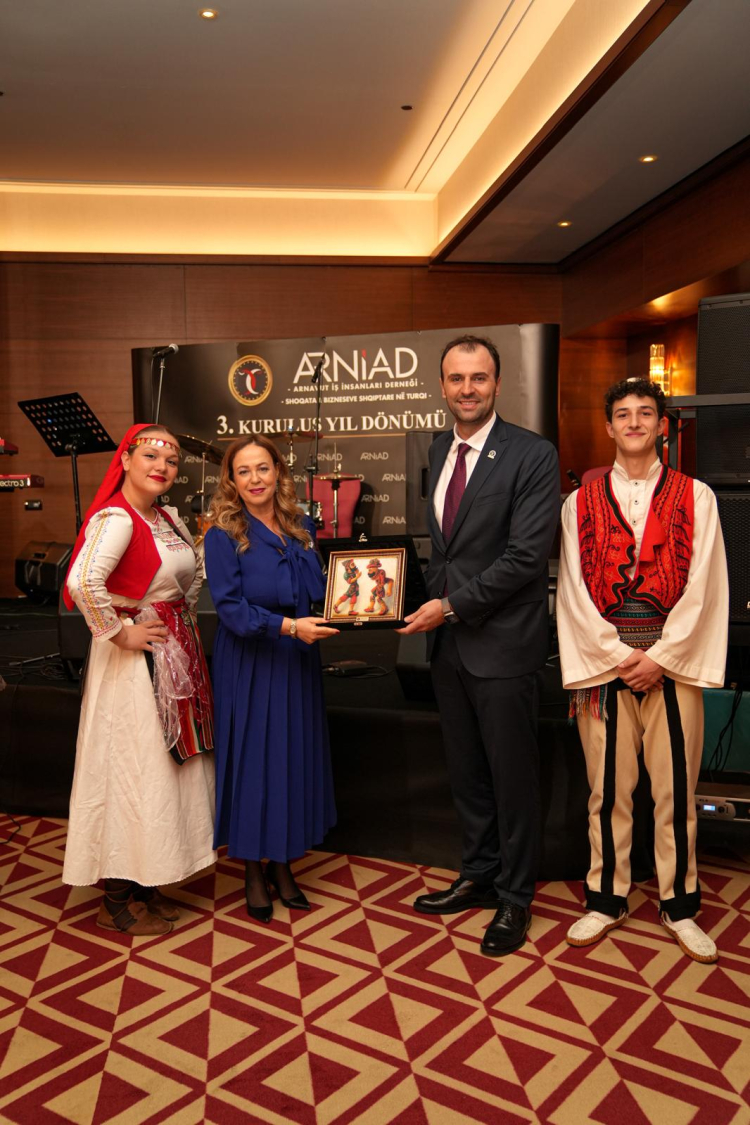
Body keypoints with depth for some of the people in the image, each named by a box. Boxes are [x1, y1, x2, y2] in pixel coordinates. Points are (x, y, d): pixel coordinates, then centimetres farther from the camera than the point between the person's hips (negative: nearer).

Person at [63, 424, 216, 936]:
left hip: (177, 655, 9)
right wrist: (118, 633, -23)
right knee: (132, 768, 1)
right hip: (135, 660, -9)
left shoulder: (169, 518, 9)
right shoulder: (115, 518, -18)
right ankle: (119, 900, 17)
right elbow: (82, 582, -34)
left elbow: (195, 571, 26)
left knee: (166, 766, 15)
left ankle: (145, 885, 30)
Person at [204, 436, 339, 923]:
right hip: (249, 667, -5)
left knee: (296, 759, 10)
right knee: (252, 760, 4)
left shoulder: (302, 528, 7)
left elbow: (320, 589, 13)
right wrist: (288, 626, -25)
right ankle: (254, 873, 22)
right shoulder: (223, 535, -8)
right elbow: (231, 608, -16)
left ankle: (283, 865, 28)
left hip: (297, 664, 5)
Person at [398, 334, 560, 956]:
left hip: (502, 641, -7)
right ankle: (479, 876, 36)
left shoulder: (533, 455, -12)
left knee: (512, 775, 8)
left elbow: (526, 554, -19)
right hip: (448, 638, 7)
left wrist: (452, 605, -16)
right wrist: (433, 598, 6)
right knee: (466, 771, 18)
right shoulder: (440, 449, 11)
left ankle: (515, 897, 26)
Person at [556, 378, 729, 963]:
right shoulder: (581, 503, 6)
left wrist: (662, 656, -8)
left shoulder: (696, 497, 5)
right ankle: (607, 900, 23)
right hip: (602, 662, 1)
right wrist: (614, 657, -6)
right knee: (607, 789, 7)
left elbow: (704, 587, -1)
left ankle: (679, 905, 23)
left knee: (676, 789, 6)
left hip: (672, 662, 0)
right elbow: (574, 591, 2)